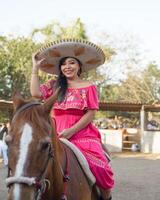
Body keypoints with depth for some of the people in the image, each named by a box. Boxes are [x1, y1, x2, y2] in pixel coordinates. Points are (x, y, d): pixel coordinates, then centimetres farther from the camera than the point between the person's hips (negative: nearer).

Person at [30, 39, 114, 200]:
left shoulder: (88, 87, 6)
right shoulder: (54, 86, 14)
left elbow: (90, 114, -1)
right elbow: (36, 93, -2)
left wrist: (71, 131, -12)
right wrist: (35, 67, 4)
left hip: (82, 134, -2)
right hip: (57, 134, 3)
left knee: (98, 166, -25)